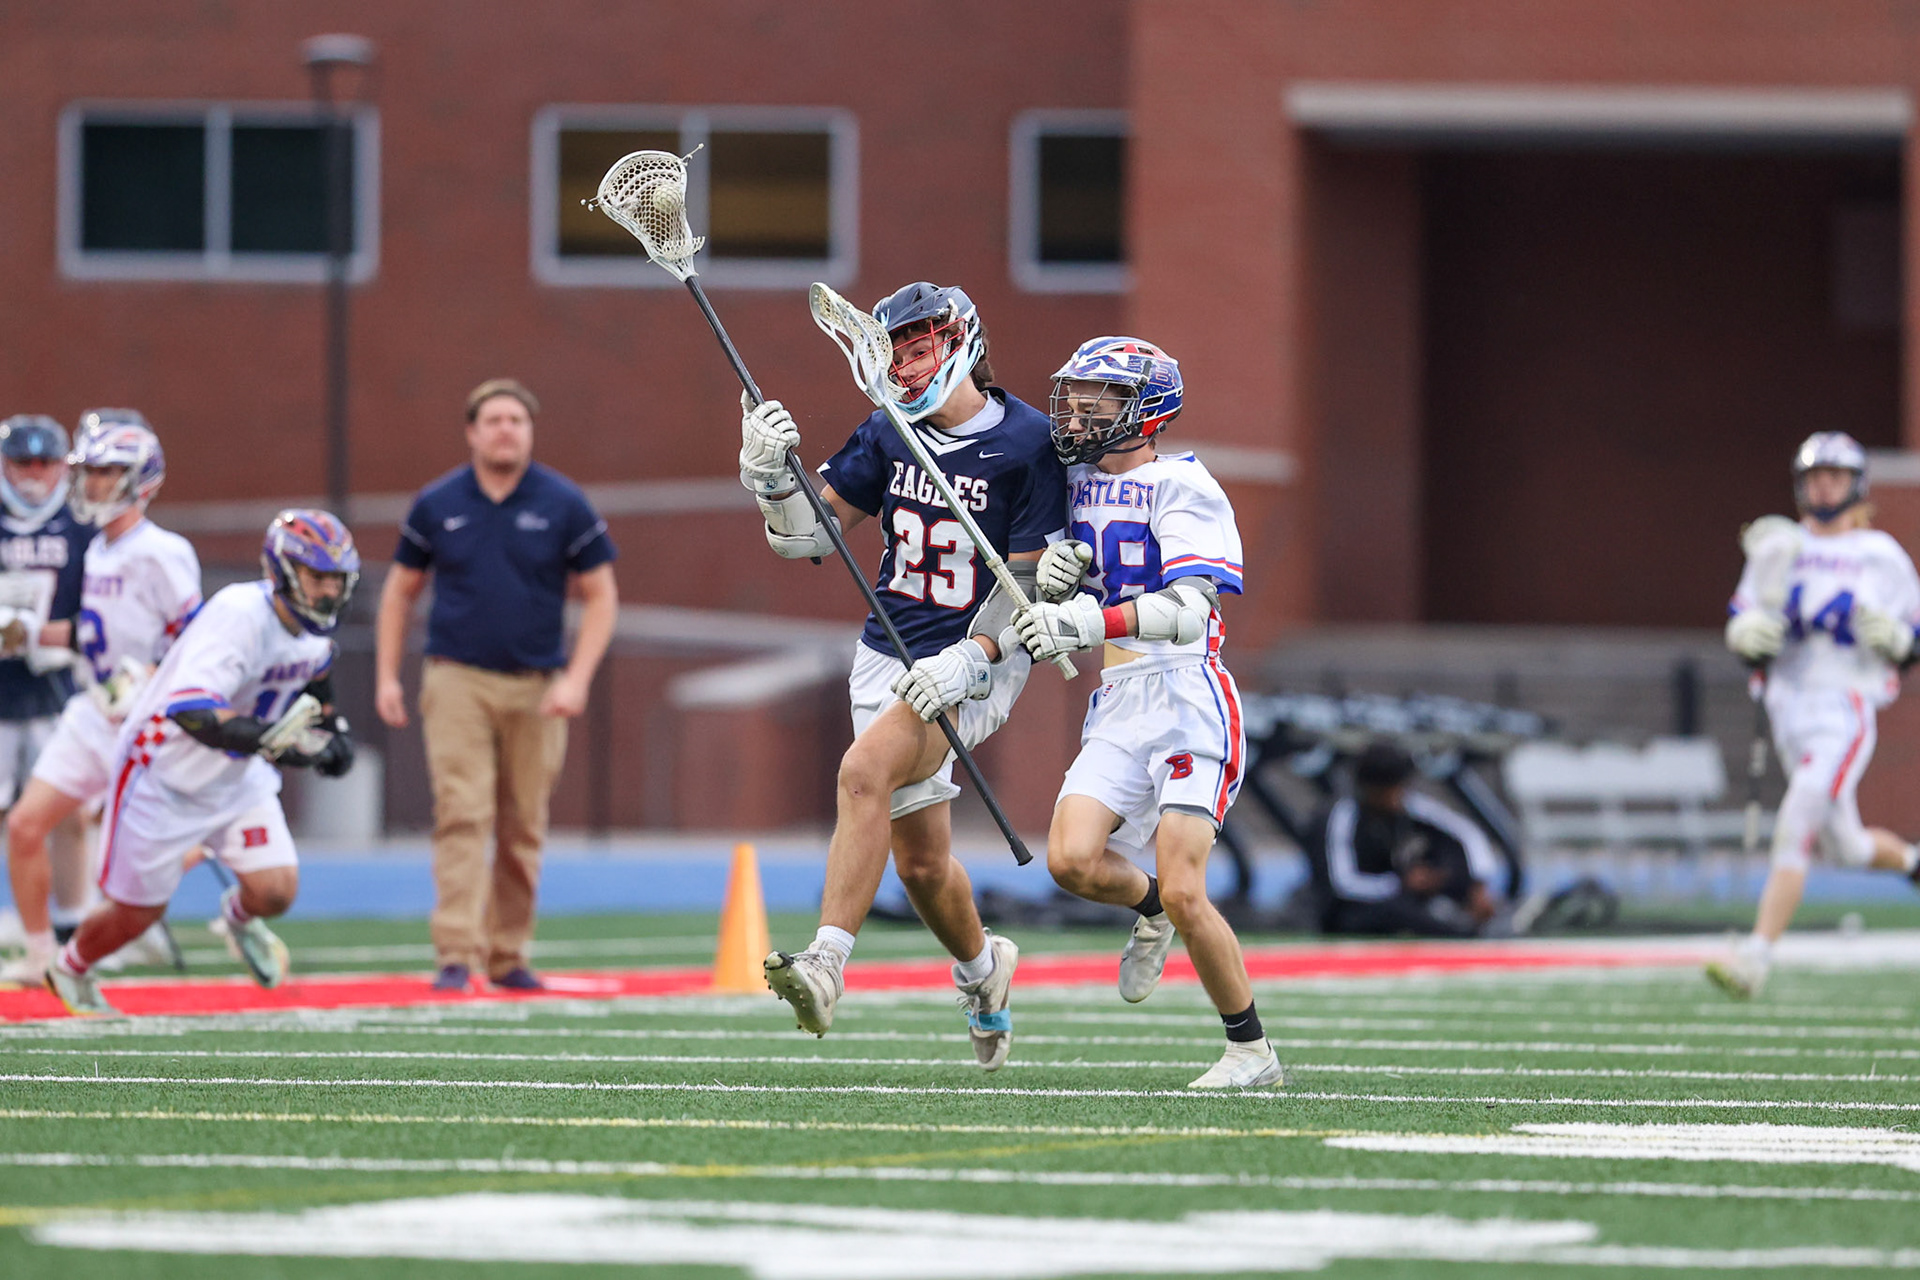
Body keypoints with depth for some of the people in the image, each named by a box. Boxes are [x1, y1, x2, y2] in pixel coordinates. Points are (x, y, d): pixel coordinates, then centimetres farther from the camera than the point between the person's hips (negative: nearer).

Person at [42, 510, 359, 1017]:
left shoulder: (315, 630, -7)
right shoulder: (238, 615, -34)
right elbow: (190, 709, -47)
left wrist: (331, 729, 12)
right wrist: (269, 738, -56)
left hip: (237, 777, 6)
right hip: (165, 776, -6)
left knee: (275, 890, -10)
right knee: (138, 912, 7)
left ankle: (240, 918, 28)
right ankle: (70, 968, 39)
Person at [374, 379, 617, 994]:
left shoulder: (564, 504, 1)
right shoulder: (436, 504, 4)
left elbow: (601, 596, 3)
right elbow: (400, 589, 14)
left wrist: (577, 680, -8)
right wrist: (386, 676, 6)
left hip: (537, 687, 1)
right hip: (458, 680, -1)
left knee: (524, 828, 5)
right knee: (462, 814, -13)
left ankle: (509, 956, 16)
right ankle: (457, 955, -16)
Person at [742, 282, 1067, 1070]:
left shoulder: (1026, 443, -12)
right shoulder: (890, 435, 5)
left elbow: (1029, 588, -13)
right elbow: (810, 532, 7)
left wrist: (964, 664, -23)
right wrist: (772, 475, -12)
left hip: (977, 663, -6)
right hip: (889, 658, 6)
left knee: (864, 771, -30)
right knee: (919, 861, 10)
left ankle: (827, 961, -36)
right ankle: (982, 969, 39)